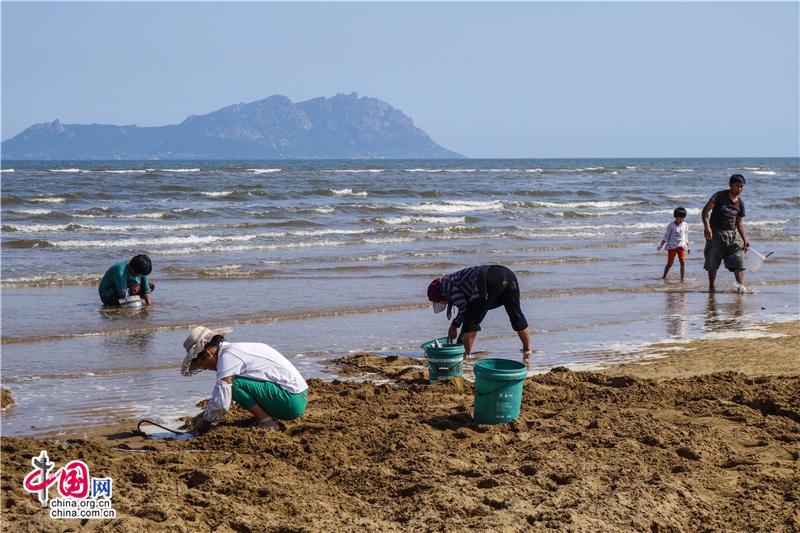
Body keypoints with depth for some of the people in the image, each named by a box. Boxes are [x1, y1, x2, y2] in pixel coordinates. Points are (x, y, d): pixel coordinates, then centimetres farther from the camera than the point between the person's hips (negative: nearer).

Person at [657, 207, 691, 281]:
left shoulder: (685, 225, 6)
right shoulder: (671, 225, -4)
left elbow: (686, 237, 15)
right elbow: (666, 236, 1)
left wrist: (688, 247, 15)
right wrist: (661, 244, -8)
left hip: (681, 246, 2)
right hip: (672, 246, -2)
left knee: (683, 262, -14)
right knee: (669, 264, 4)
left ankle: (682, 280, -12)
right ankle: (664, 277, 26)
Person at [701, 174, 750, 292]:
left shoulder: (740, 203, 7)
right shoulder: (719, 196, -7)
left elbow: (740, 223, 13)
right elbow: (705, 211, -11)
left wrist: (745, 239, 3)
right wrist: (707, 226, -25)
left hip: (733, 234, 4)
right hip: (716, 234, -3)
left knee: (738, 261, -9)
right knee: (712, 264, 4)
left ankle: (741, 286, -11)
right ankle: (711, 286, 19)